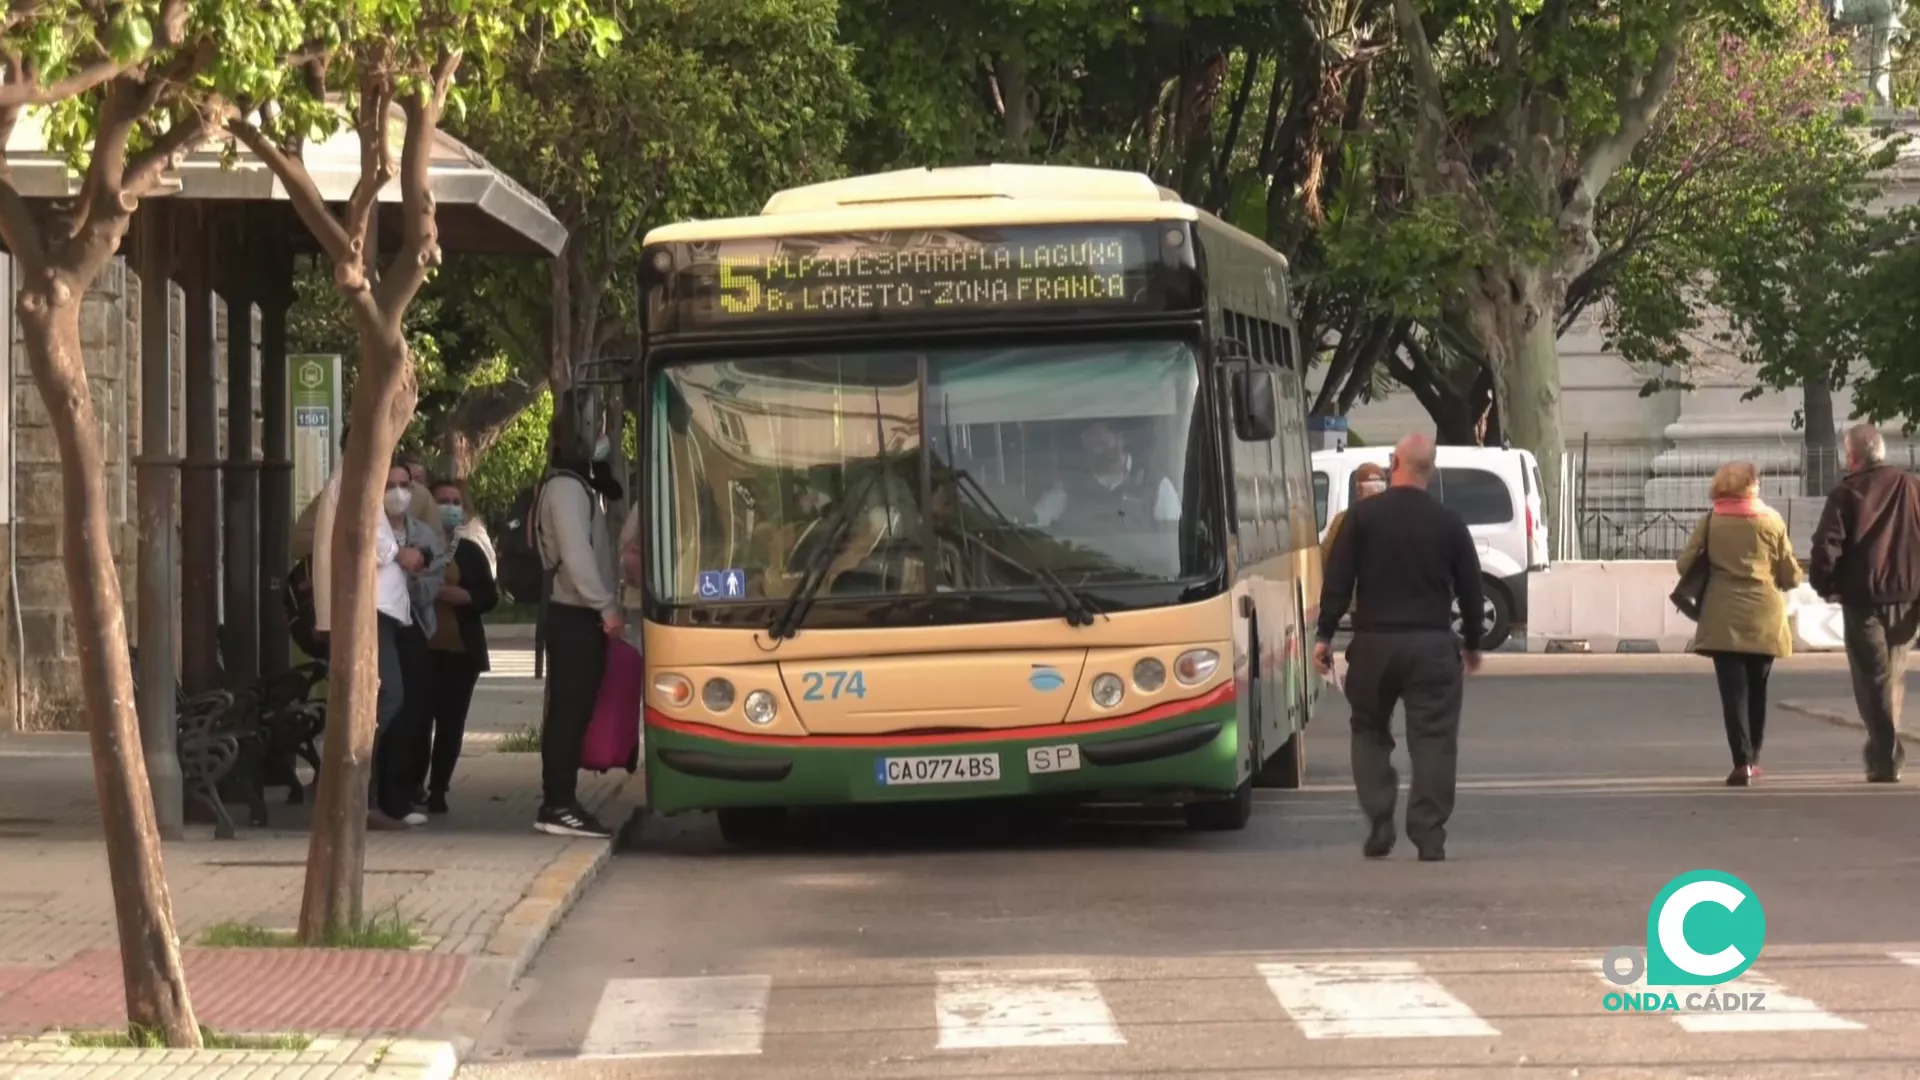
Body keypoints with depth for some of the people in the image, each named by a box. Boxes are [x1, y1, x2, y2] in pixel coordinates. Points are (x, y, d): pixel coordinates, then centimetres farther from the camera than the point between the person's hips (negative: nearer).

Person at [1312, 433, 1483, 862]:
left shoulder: (1363, 515, -2)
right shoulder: (1449, 522, 2)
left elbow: (1337, 581, -6)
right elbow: (1470, 587, 9)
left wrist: (1325, 635, -2)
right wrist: (1473, 642, 22)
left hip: (1375, 642, 0)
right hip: (1432, 645, 0)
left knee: (1370, 732, 15)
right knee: (1432, 739, 3)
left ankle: (1379, 827, 5)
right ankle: (1429, 836, -2)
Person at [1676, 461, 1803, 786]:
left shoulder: (1710, 521, -1)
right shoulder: (1771, 521, 1)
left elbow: (1685, 564, -2)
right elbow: (1791, 576, 1)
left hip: (1724, 620, -1)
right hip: (1764, 619, 1)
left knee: (1733, 690, -3)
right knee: (1756, 689, 16)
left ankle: (1742, 761, -15)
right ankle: (1752, 758, 24)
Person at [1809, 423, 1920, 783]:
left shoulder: (1847, 492, -5)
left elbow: (1826, 545, -12)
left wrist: (1825, 585, 2)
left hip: (1863, 598, -4)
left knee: (1873, 679, 0)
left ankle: (1886, 757, -7)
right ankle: (1883, 750, 23)